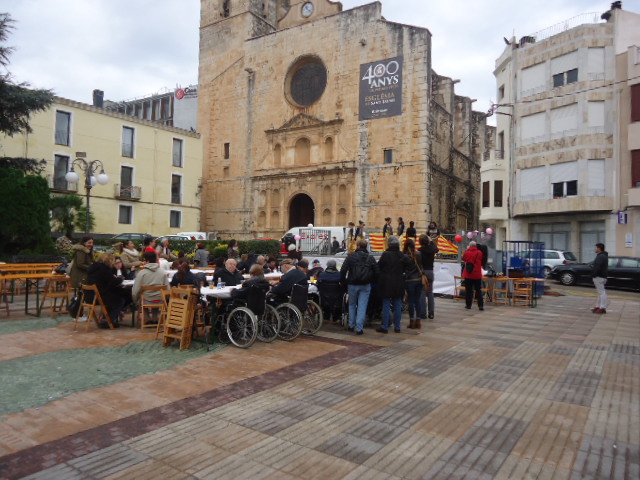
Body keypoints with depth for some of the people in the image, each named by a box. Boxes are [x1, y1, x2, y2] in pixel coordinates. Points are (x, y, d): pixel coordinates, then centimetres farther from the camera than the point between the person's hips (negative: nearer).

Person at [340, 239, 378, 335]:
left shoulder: (351, 256, -4)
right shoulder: (371, 258, 4)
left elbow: (343, 270, -9)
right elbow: (376, 272, 2)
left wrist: (343, 282, 2)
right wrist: (372, 282, 13)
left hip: (352, 285, -1)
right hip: (365, 286, 1)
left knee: (352, 305, 16)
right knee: (362, 307, 2)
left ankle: (351, 326, 21)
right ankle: (359, 328, -1)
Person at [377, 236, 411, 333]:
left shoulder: (385, 254, -11)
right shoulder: (402, 255, 0)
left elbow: (379, 266, -8)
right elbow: (408, 264, -3)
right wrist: (401, 271, 8)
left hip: (386, 282, -3)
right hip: (399, 283, 3)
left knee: (386, 305, 3)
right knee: (397, 305, 10)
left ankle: (384, 327, 5)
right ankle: (397, 327, 15)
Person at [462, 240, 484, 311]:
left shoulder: (466, 253, -7)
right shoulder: (479, 253, -5)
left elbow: (463, 261, 7)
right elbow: (482, 262, 8)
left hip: (468, 275, 0)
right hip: (477, 275, 0)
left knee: (468, 290, 7)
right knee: (478, 290, 7)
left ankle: (468, 305, 10)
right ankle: (481, 305, 3)